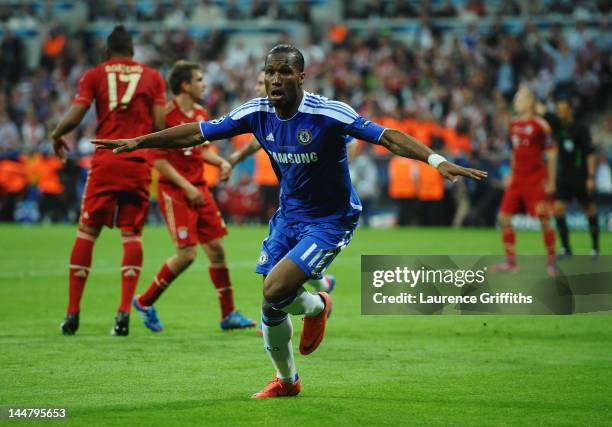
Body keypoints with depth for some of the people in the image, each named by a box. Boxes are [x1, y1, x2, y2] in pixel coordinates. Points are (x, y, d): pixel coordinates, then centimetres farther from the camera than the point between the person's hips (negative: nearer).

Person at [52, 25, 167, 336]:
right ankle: (125, 310, -8)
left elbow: (74, 117, -2)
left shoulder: (94, 76, 6)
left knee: (87, 232, 7)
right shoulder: (152, 77, 9)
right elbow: (160, 125, 2)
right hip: (139, 163, 1)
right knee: (132, 235, 4)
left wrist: (56, 136, 17)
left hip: (105, 161, 0)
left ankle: (73, 312, 6)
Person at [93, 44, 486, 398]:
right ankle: (286, 380, 31)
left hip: (331, 219, -5)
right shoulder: (257, 113, -8)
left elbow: (387, 136, -32)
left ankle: (317, 305, 15)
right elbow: (198, 133, 1)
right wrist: (137, 142, 2)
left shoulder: (328, 114, -24)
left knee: (275, 290, -21)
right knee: (271, 307, 5)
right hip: (289, 215, 6)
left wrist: (437, 160, -45)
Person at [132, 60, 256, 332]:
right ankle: (144, 303, 8)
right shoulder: (167, 115, -14)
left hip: (199, 190, 8)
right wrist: (186, 187, -17)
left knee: (216, 249, 4)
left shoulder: (201, 114, 10)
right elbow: (158, 160, -15)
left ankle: (228, 315, 11)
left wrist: (221, 162, 4)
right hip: (174, 192, -8)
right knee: (187, 254, -12)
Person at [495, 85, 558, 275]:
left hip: (536, 179, -7)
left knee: (544, 219, -8)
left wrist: (551, 181, -10)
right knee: (504, 217, 1)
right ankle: (510, 261, 9)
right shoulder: (513, 124, 11)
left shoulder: (540, 125, -8)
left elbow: (551, 154, -7)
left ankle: (551, 261, 4)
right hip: (517, 179, 7)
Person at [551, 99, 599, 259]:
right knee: (558, 209, -8)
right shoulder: (557, 127, 6)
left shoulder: (581, 129, -10)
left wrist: (591, 177, -18)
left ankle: (596, 248, 17)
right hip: (564, 175, 5)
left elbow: (590, 154, -13)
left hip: (581, 176, -5)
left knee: (590, 210, 5)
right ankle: (566, 248, -2)